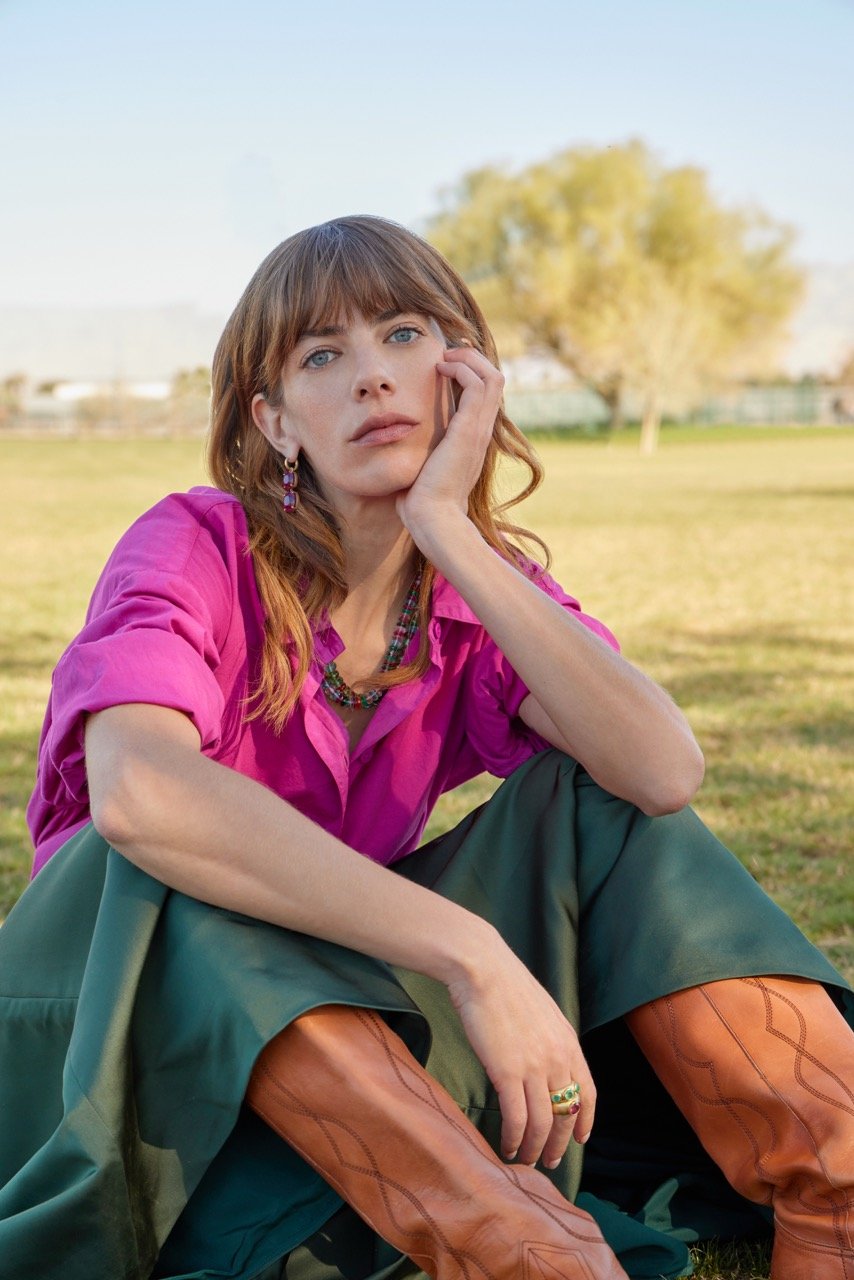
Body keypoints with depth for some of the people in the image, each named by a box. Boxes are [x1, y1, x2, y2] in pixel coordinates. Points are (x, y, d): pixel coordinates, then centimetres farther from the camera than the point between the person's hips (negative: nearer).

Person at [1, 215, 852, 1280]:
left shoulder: (486, 590, -3)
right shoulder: (197, 547, -16)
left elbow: (665, 773, -23)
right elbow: (137, 793, -40)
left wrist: (450, 532, -25)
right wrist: (472, 951, -44)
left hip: (349, 1011, 4)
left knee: (599, 809, -14)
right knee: (175, 868, -35)